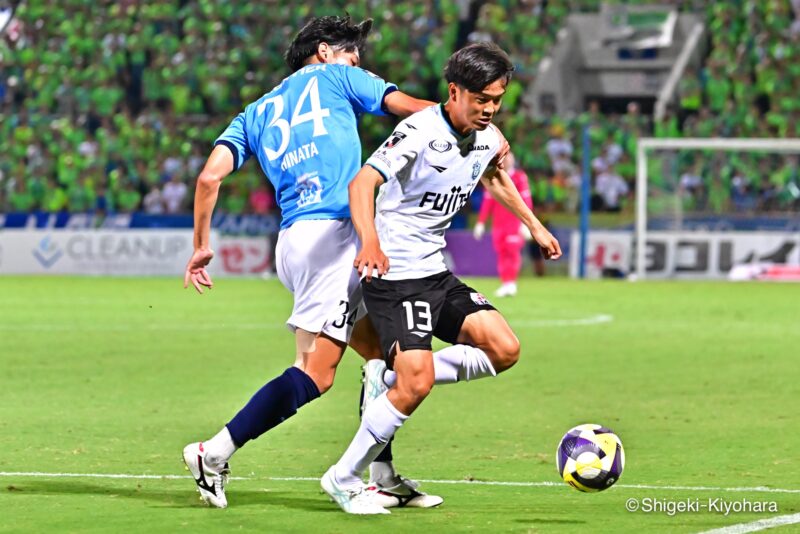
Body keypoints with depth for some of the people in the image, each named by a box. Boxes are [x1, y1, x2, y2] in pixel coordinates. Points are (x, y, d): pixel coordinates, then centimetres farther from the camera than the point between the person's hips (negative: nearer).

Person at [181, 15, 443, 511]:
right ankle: (215, 454, -18)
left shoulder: (258, 112, 24)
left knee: (385, 353, 14)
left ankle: (384, 478, 13)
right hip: (332, 232, -8)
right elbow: (410, 107, 10)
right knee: (315, 374, -13)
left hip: (293, 240, 8)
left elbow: (210, 176, 12)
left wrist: (201, 245, 17)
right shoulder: (334, 77, 12)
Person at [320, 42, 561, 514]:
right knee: (415, 386, -17)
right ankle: (345, 480, -2)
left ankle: (395, 379, 7)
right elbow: (363, 183, -28)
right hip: (395, 276, -8)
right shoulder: (421, 132, -19)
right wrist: (370, 241, -44)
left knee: (504, 350, -6)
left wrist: (535, 226, 32)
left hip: (438, 273, 8)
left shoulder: (488, 140, 6)